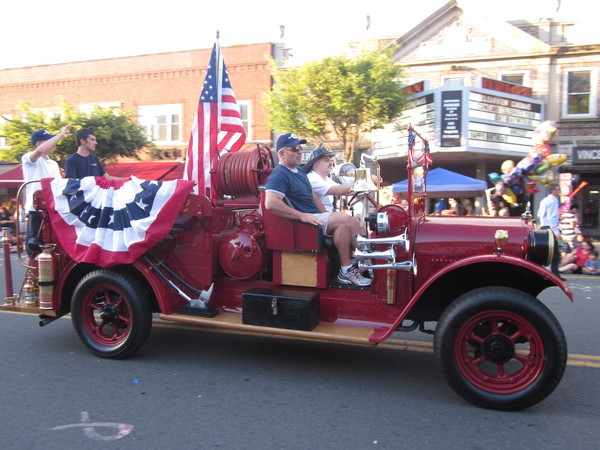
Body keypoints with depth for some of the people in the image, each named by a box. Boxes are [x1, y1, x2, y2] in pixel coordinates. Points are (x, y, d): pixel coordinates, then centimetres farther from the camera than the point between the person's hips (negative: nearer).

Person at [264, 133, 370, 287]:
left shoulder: (300, 171, 19)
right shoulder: (279, 175, -14)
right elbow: (271, 204, -28)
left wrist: (327, 216, 14)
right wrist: (302, 216, -27)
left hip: (314, 217, 10)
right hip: (301, 222, -10)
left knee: (353, 222, -3)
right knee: (343, 219, -23)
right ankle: (346, 272, -18)